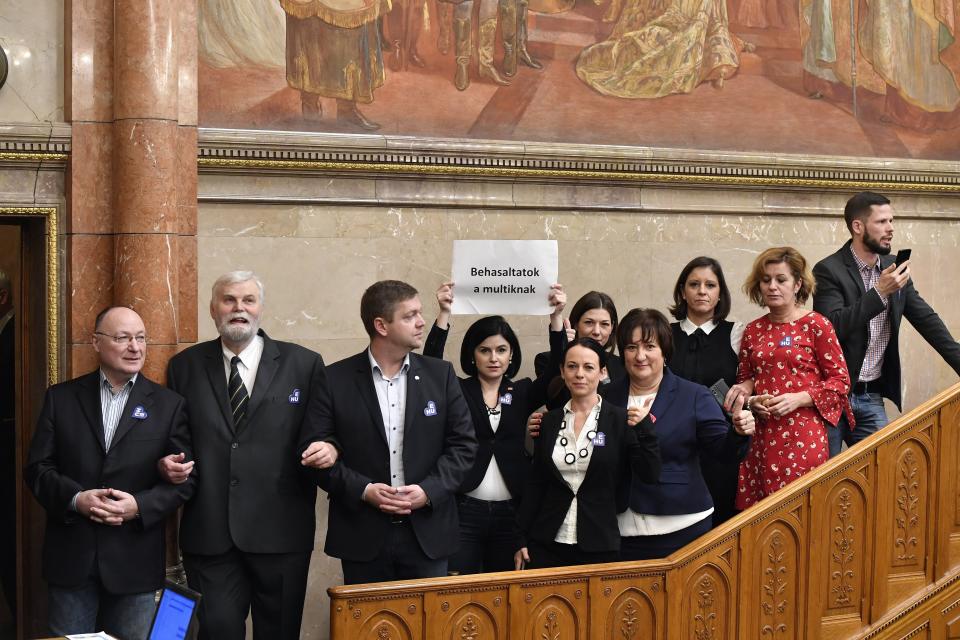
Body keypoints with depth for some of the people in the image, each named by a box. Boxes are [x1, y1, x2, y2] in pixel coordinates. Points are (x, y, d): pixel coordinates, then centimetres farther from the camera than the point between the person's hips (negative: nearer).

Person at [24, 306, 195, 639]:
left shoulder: (169, 404, 3)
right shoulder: (61, 397, 6)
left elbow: (184, 479, 1)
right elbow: (37, 467, 3)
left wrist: (139, 505, -15)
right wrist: (76, 498, -14)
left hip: (135, 561, 0)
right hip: (71, 557, 1)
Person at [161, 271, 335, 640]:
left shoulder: (304, 364, 3)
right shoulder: (185, 367, 9)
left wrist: (329, 450, -18)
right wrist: (168, 464, -6)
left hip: (281, 531, -1)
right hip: (209, 534, 1)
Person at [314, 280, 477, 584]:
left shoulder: (440, 374, 4)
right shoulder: (336, 379, -2)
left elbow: (463, 444, 4)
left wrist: (429, 490, -10)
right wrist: (362, 490, -14)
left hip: (428, 533, 2)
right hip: (363, 536, -1)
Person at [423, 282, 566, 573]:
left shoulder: (522, 392, 8)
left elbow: (559, 371, -6)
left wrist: (557, 317, -17)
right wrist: (444, 314, -24)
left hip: (510, 513, 2)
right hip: (464, 510, -2)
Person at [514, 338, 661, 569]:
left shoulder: (621, 420, -2)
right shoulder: (550, 421, 6)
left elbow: (650, 475, -8)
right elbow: (535, 483, 10)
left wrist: (645, 431, -21)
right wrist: (521, 540, 8)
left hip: (600, 547, -2)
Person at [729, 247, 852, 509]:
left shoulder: (816, 325, -2)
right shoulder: (753, 331, 10)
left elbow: (841, 380, -2)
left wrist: (799, 398, -14)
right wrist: (748, 396, -1)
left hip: (802, 435, -4)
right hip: (762, 436, 4)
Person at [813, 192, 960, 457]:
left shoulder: (893, 269, 7)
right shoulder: (828, 271, -11)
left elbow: (927, 320, 10)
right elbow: (834, 327, -23)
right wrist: (880, 292, -26)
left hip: (872, 397, 5)